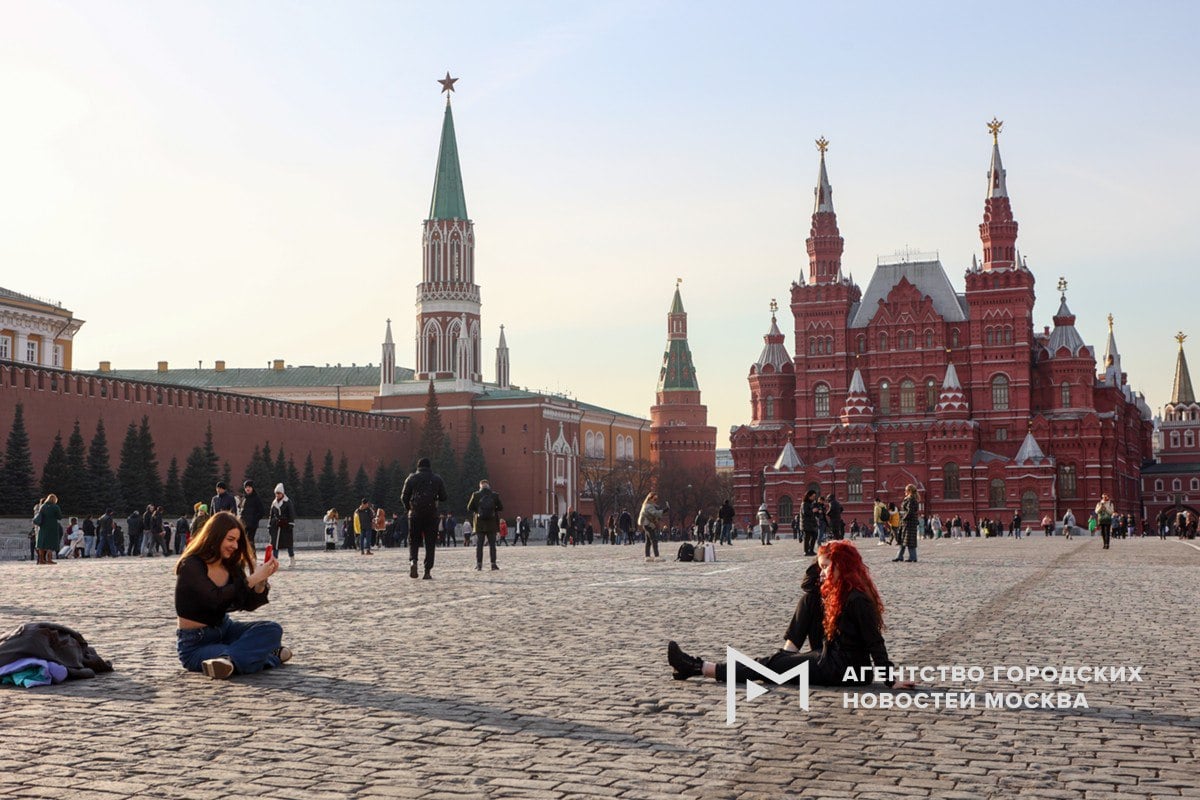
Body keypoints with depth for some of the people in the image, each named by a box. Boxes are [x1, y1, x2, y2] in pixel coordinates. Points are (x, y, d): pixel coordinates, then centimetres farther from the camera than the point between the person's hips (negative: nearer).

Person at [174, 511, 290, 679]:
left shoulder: (230, 566, 5)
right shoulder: (190, 566, -16)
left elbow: (249, 605, 3)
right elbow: (215, 599, -29)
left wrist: (262, 579, -14)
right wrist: (252, 579, -27)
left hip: (224, 629, 8)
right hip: (194, 643, -8)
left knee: (273, 629, -16)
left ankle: (230, 659, -29)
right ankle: (269, 655, -7)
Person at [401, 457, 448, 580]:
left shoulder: (411, 478, 3)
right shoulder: (437, 478, 6)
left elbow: (404, 497, 1)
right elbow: (444, 497, 4)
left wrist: (408, 508, 19)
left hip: (415, 514, 0)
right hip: (431, 515, 0)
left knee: (414, 541, 10)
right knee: (430, 543, 5)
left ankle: (413, 561, -17)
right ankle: (428, 570, -1)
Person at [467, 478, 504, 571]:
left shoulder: (476, 495, -3)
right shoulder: (494, 495, -1)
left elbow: (469, 508, -1)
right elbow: (501, 507, 2)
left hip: (480, 524, 0)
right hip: (492, 524, 1)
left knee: (479, 545, 6)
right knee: (492, 545, 7)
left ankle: (479, 564, 3)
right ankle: (493, 564, 3)